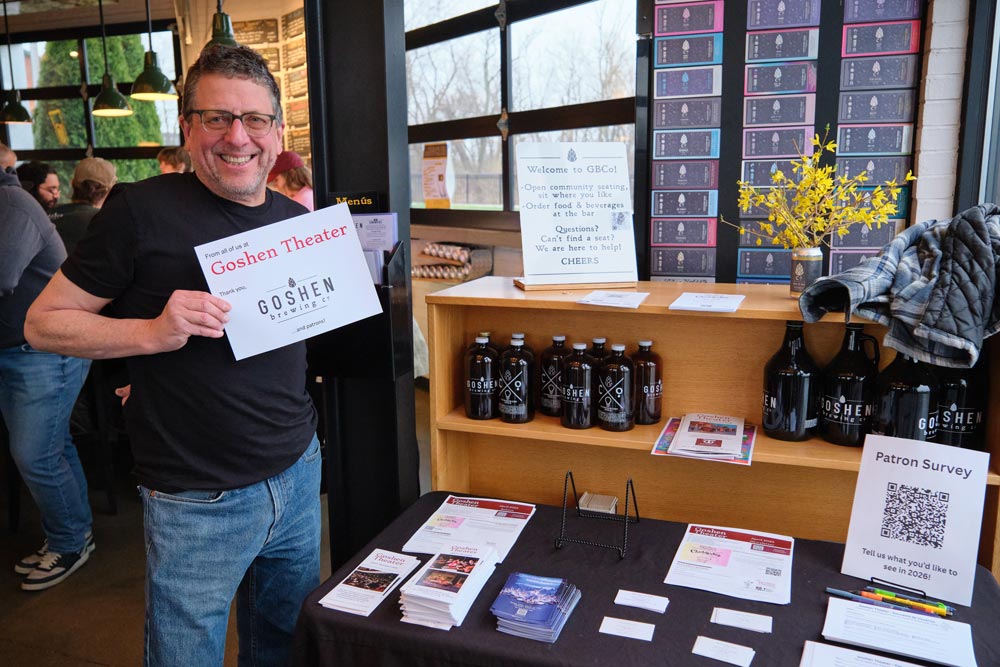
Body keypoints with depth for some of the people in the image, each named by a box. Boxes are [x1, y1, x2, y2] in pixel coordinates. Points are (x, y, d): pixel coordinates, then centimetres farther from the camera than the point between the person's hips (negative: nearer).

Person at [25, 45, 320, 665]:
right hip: (197, 502, -5)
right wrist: (153, 331, -23)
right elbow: (44, 322, -7)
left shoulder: (298, 220, 5)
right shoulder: (142, 211, -11)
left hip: (298, 474, 5)